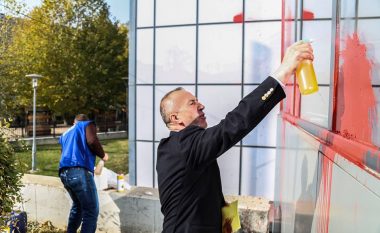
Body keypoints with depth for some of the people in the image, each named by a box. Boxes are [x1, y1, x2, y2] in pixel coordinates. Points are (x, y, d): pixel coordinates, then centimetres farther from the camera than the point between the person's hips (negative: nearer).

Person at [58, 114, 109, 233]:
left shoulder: (65, 133, 32)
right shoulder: (88, 124, 13)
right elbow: (92, 141, -8)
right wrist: (103, 155, 7)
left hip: (64, 173, 7)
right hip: (79, 172, -7)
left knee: (78, 205, 26)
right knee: (91, 211, -2)